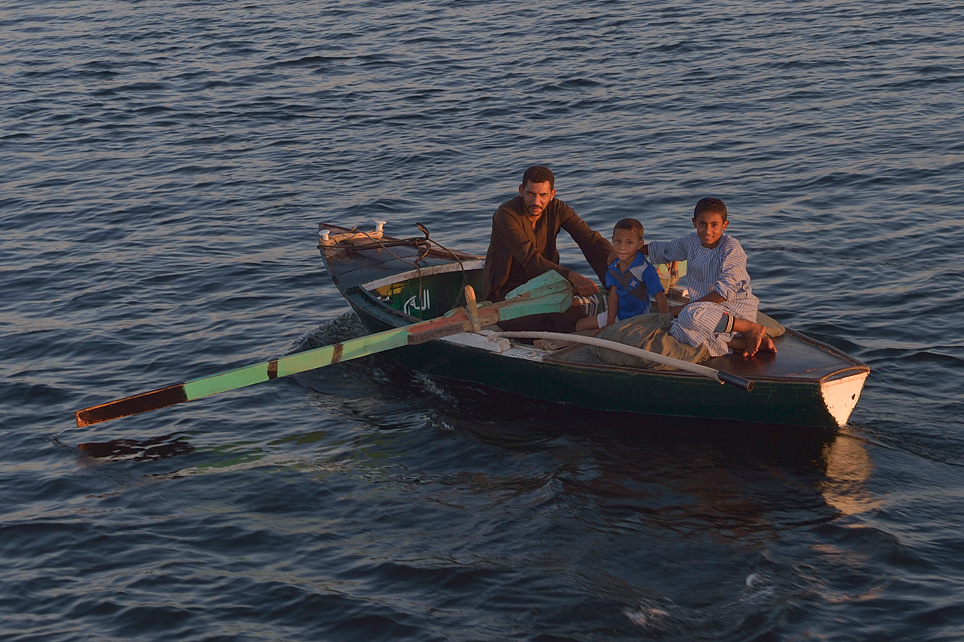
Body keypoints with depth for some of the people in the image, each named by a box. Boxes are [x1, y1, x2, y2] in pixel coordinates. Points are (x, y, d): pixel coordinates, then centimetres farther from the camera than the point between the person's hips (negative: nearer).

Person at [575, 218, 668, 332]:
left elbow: (661, 299, -26)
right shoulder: (613, 267, -3)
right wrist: (609, 325, -15)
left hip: (637, 319, -6)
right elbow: (613, 296, -7)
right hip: (616, 314, 6)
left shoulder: (645, 270, -24)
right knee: (580, 325, 7)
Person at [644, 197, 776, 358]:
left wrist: (682, 308, -19)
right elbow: (665, 250, 29)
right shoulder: (691, 241, 7)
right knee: (677, 331, -23)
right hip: (711, 310, 7)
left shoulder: (732, 248, -14)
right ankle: (742, 343, -16)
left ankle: (752, 328, -16)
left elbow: (724, 293, -20)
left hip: (737, 309, -7)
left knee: (690, 316, -36)